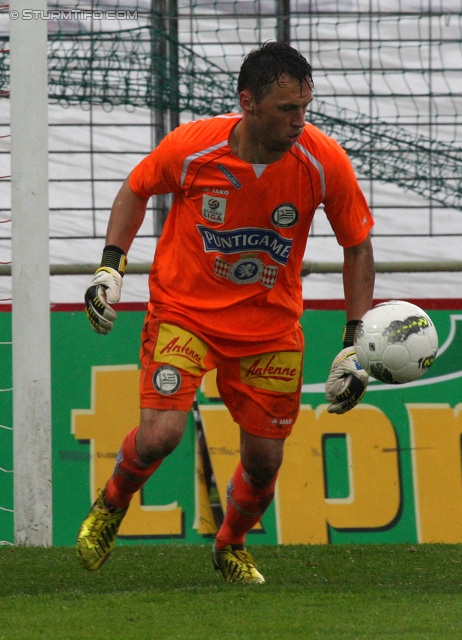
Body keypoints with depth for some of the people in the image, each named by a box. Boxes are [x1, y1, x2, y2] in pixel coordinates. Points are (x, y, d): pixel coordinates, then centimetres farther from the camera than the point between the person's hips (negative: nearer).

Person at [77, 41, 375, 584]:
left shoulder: (324, 162, -17)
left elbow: (358, 246, -1)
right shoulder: (190, 147, -20)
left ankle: (230, 546, 35)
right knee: (160, 434, -20)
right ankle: (111, 506, 14)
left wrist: (354, 344, -5)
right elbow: (135, 190, 3)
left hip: (270, 324, 2)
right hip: (183, 309, -2)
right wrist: (111, 264, -7)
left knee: (264, 459, 2)